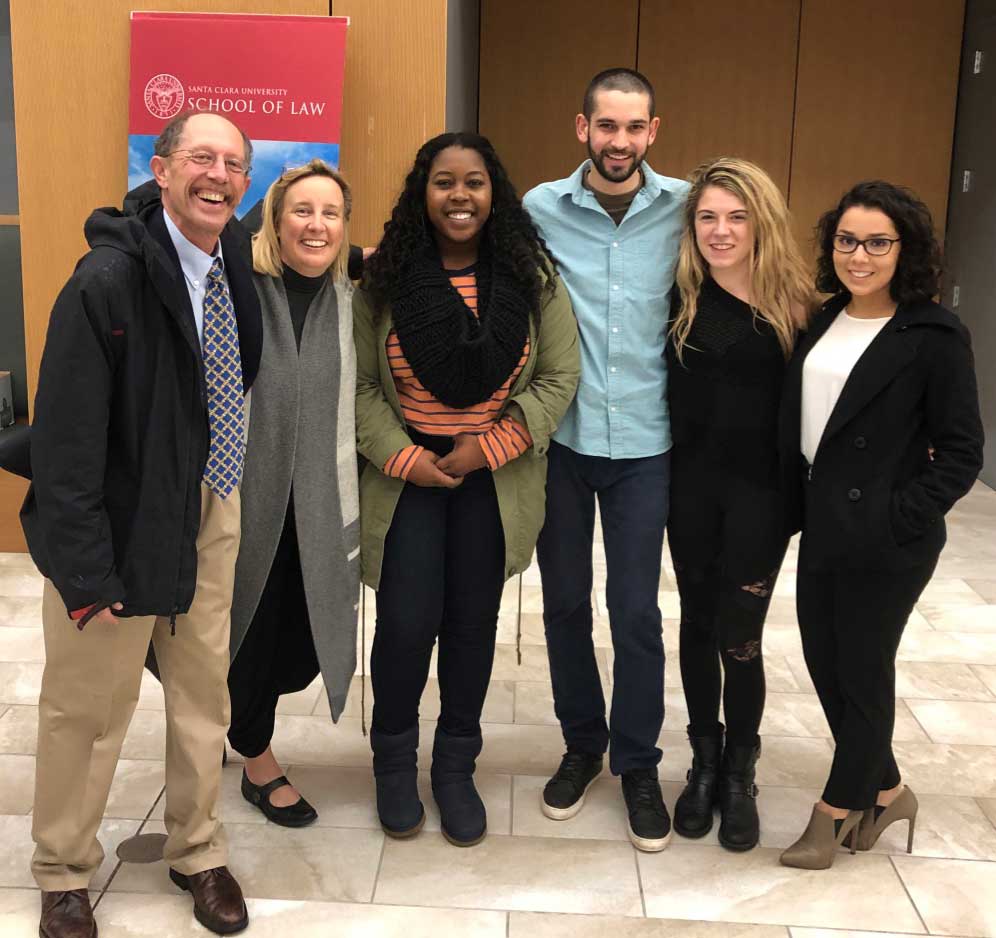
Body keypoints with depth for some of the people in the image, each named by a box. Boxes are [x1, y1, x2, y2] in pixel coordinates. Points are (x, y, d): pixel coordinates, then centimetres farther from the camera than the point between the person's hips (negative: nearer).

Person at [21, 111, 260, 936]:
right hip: (124, 521, -6)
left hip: (213, 512, 6)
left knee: (204, 690, 17)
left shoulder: (237, 257, -2)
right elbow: (66, 434, -20)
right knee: (89, 706, 9)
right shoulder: (108, 279, -20)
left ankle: (198, 853, 37)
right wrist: (83, 567, -19)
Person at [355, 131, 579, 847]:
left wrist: (489, 446, -11)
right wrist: (402, 457, -13)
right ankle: (395, 761, 26)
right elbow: (360, 385, -2)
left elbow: (559, 377, -3)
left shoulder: (532, 276, -3)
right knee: (406, 622, -1)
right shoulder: (385, 279, -4)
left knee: (473, 623, 9)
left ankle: (456, 767, 29)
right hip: (407, 473, -1)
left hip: (493, 481, 1)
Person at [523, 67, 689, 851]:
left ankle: (638, 762, 24)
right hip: (558, 438, 1)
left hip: (644, 443, -1)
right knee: (565, 602, 12)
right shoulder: (540, 209, -2)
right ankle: (581, 744, 32)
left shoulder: (685, 209, -2)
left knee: (636, 611, 4)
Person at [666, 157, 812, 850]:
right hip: (692, 483, 2)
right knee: (698, 623, 13)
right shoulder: (680, 296, -2)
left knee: (739, 638, 2)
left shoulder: (791, 301, -6)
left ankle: (740, 775, 24)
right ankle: (704, 762, 32)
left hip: (760, 489, -2)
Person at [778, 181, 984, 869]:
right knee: (823, 660, 14)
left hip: (884, 541, -6)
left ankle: (837, 811, 28)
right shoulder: (824, 321, 6)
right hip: (823, 528, 7)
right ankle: (885, 791, 35)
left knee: (862, 672, 8)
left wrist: (900, 518, -18)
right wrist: (800, 507, 4)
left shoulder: (935, 335, -12)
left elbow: (961, 452, -11)